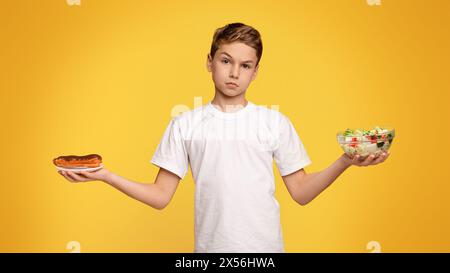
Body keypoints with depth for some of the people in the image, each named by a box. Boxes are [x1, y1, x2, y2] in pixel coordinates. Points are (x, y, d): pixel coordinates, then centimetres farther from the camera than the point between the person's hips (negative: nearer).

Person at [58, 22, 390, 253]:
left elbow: (301, 192, 2)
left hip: (265, 246, 0)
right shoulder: (185, 125, 1)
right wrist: (105, 176, -10)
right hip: (211, 246, 0)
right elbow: (160, 196, 1)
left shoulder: (276, 122, 2)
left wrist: (345, 161, -11)